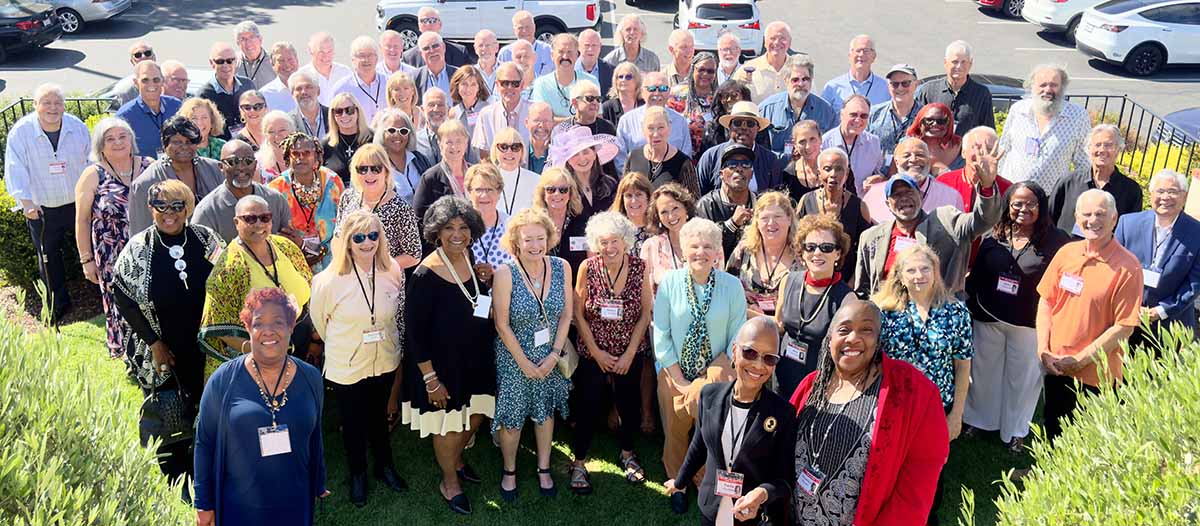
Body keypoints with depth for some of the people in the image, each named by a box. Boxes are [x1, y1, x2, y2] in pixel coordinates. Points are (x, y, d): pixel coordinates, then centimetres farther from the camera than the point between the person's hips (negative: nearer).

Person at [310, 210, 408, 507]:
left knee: (379, 417, 24)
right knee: (353, 423, 16)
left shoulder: (394, 273, -12)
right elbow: (319, 321, -4)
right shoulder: (329, 281, -22)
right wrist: (342, 346, 10)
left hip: (385, 362, 3)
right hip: (346, 368, -3)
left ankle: (384, 466, 46)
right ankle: (357, 474, 40)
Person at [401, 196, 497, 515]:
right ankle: (450, 483, 37)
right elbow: (415, 330, -19)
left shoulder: (474, 261, -4)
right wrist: (430, 378, -18)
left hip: (476, 359, 6)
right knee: (448, 425, 11)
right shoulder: (426, 275, -23)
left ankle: (456, 460, 50)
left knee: (475, 417, 20)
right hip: (442, 363, -6)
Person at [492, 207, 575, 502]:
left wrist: (555, 354, -8)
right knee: (512, 417, 9)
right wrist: (524, 362, -12)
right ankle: (509, 471, 33)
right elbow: (502, 325, -15)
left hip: (550, 357, 3)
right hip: (514, 357, -3)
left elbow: (566, 314, -2)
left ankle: (544, 469, 37)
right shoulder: (505, 274, -20)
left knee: (545, 411, 18)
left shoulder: (562, 268, -10)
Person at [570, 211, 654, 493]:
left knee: (630, 405, 12)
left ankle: (627, 454, 37)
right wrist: (596, 352, -8)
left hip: (630, 352, 1)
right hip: (592, 352, -1)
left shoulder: (639, 267, -10)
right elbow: (578, 314, -6)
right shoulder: (587, 267, -12)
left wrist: (629, 354, -8)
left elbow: (645, 314, -4)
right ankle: (579, 464, 22)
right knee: (588, 407, 4)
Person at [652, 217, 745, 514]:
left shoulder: (732, 286, -7)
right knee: (676, 431, 12)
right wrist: (680, 380, -10)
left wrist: (715, 378, -12)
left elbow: (737, 337, -5)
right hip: (674, 370, 1)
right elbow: (661, 334, -7)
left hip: (715, 371, 0)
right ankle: (677, 485, 35)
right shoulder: (669, 283, -8)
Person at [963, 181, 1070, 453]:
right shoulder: (993, 236, -4)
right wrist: (968, 306, 3)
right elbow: (976, 275, 3)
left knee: (1022, 377, 13)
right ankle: (976, 418, 40)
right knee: (982, 370, 18)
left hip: (1029, 324, -2)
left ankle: (1015, 431, 33)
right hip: (987, 318, 2)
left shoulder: (1056, 241, -11)